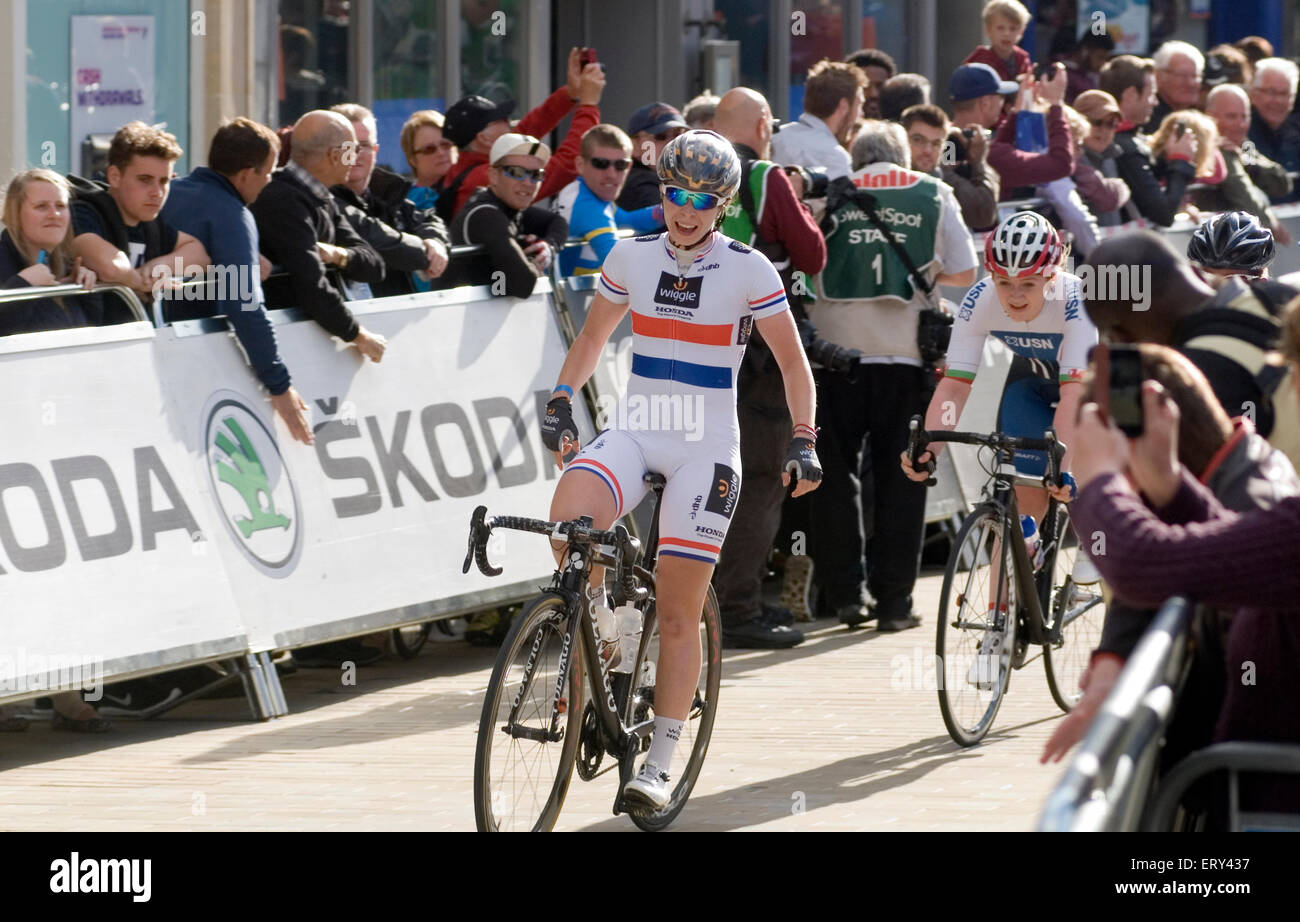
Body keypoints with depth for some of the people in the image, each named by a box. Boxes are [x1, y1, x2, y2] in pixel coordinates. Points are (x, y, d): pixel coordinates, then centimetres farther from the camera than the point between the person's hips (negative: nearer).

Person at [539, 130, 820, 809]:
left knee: (677, 613, -5)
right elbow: (593, 335, 18)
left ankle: (660, 764, 3)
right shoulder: (632, 257, 4)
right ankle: (598, 618, -2)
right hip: (634, 435, 2)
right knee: (567, 515, -31)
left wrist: (802, 442, -10)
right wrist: (560, 401, 6)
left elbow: (792, 363, 0)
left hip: (706, 451, -2)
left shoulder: (747, 270, -5)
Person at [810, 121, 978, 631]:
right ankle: (893, 600, 5)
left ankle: (844, 593, 7)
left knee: (835, 472, 9)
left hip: (835, 347, 0)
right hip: (905, 353, 0)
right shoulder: (934, 194, 7)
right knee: (899, 475, 7)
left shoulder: (829, 193, 6)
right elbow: (964, 271, 5)